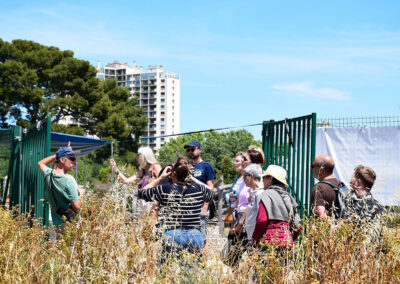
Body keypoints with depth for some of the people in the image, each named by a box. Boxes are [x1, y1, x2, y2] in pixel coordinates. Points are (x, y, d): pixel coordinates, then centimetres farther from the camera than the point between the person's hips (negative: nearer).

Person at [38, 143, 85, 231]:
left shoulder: (48, 174, -1)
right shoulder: (68, 180, -21)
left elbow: (41, 164, 25)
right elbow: (77, 207, -21)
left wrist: (58, 154, 17)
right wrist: (81, 194, -1)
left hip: (56, 223, 8)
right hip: (70, 223, -7)